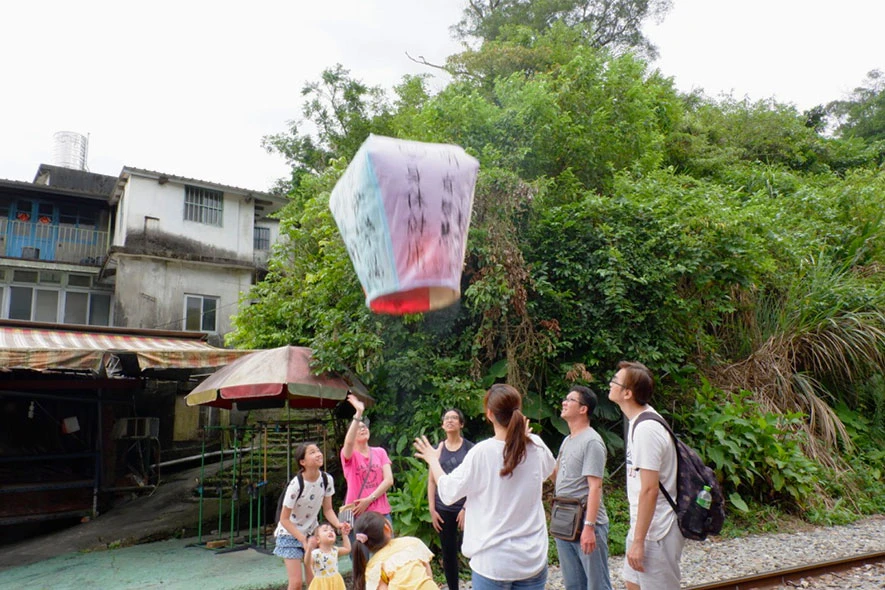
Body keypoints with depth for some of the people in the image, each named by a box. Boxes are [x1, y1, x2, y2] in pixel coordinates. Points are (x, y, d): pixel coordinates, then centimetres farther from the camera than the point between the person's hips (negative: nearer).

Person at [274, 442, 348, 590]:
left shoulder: (327, 479, -12)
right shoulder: (296, 485, -27)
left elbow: (328, 509, -2)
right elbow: (284, 519, -18)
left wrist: (338, 525, -20)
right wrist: (303, 540, -23)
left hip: (312, 533, 5)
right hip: (290, 534, -4)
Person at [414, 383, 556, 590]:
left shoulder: (481, 452, -17)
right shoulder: (536, 446, -6)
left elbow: (447, 491, -5)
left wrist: (433, 460, 12)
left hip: (492, 561, -3)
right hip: (532, 558, 3)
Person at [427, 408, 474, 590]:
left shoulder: (470, 448, -2)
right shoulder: (438, 449, 6)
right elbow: (432, 481, 7)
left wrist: (467, 508, -11)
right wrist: (432, 509, 2)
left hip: (465, 507, -3)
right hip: (443, 509, 3)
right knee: (448, 554, 9)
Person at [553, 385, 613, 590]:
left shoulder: (591, 441, -15)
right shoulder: (567, 440, 13)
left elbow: (595, 487, -20)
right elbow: (557, 475, 17)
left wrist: (589, 526, -24)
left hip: (586, 525, -8)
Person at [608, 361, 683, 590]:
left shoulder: (646, 429, -24)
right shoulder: (639, 420, 6)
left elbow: (649, 490, -25)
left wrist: (638, 541, -21)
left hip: (655, 529, -10)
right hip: (642, 524, 10)